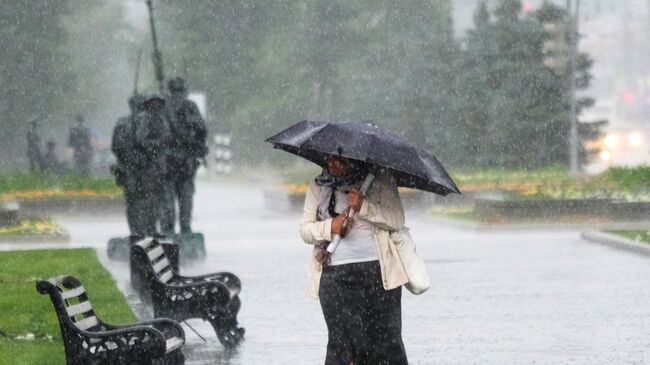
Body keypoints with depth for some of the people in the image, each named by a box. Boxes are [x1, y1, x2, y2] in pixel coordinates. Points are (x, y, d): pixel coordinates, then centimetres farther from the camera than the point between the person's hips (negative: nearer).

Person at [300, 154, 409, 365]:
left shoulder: (380, 181, 4)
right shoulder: (318, 186, 13)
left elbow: (397, 220, -5)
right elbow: (305, 229, 10)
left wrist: (364, 207, -18)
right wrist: (329, 227, -10)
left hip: (377, 271, -2)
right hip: (334, 275, 2)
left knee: (386, 339, -4)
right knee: (340, 341, -4)